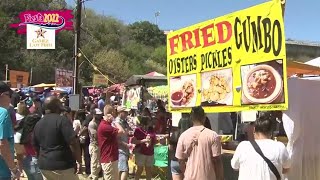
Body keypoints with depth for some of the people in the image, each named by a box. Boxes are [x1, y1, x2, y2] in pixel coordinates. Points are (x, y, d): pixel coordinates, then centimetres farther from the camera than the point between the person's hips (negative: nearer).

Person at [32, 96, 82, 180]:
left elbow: (36, 146, 17)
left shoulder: (38, 124, 9)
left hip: (44, 166, 7)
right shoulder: (62, 120, -14)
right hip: (62, 165, -7)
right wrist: (79, 161, -11)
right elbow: (73, 143, -20)